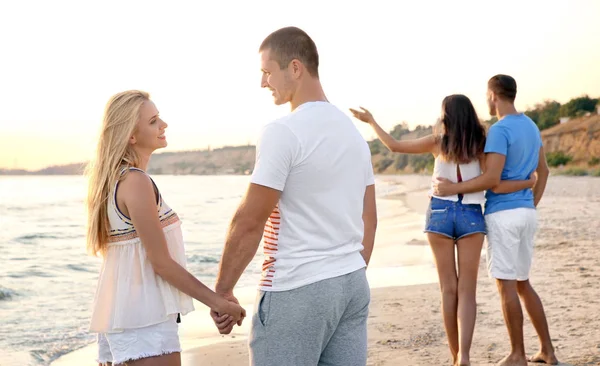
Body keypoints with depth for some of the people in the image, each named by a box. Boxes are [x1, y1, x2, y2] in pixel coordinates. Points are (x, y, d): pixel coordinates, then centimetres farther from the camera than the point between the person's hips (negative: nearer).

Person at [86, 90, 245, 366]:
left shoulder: (113, 179, 11)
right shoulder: (136, 181, -17)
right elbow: (161, 262, -17)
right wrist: (218, 302, -13)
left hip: (119, 312, 10)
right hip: (144, 318, -10)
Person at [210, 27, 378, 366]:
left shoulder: (283, 132, -13)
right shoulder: (353, 130, 11)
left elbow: (249, 222, -14)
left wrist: (223, 290, -5)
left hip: (297, 290, -7)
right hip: (353, 285, 8)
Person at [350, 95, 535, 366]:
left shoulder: (438, 142, -1)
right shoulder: (480, 145, -2)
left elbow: (394, 145, 6)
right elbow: (494, 185, -9)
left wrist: (371, 121, 18)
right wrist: (531, 182, 4)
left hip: (440, 213, 1)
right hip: (471, 215, 0)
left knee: (449, 289, 9)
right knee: (467, 291, 1)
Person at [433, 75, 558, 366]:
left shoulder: (500, 130, -14)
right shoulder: (531, 126, 13)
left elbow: (491, 178, -21)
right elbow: (543, 172, 18)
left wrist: (452, 189, -14)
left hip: (503, 214, -8)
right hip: (527, 213, 8)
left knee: (507, 285, -1)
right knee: (522, 283, 16)